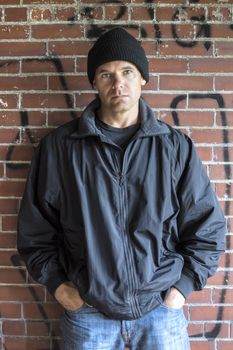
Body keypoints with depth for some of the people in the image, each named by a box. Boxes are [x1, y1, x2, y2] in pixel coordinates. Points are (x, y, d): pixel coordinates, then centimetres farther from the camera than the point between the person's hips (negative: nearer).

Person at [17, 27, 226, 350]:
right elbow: (35, 227, 4)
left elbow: (208, 227, 3)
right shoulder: (59, 147, -3)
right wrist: (57, 284, -2)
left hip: (161, 310, 1)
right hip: (87, 314, 0)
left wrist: (183, 286, -2)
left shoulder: (176, 147, -2)